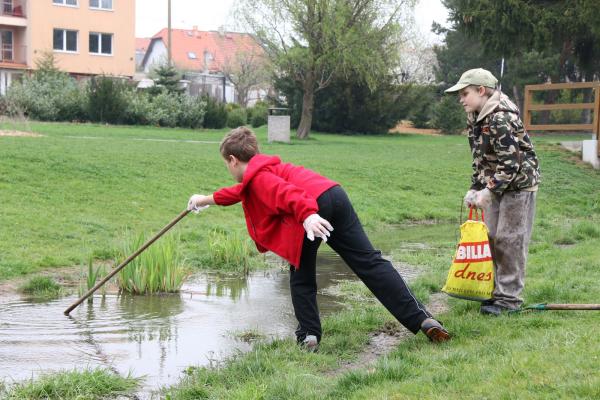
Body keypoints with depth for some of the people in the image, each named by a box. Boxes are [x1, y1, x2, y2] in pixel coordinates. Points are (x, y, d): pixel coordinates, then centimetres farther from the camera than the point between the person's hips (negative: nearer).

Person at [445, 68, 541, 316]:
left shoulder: (501, 118, -23)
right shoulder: (474, 118, 6)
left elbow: (510, 163, -26)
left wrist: (487, 192, -25)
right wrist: (475, 188, 7)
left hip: (519, 183, -9)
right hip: (494, 184, 9)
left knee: (510, 239, -5)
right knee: (491, 238, 10)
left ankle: (510, 297, 3)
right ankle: (496, 290, 20)